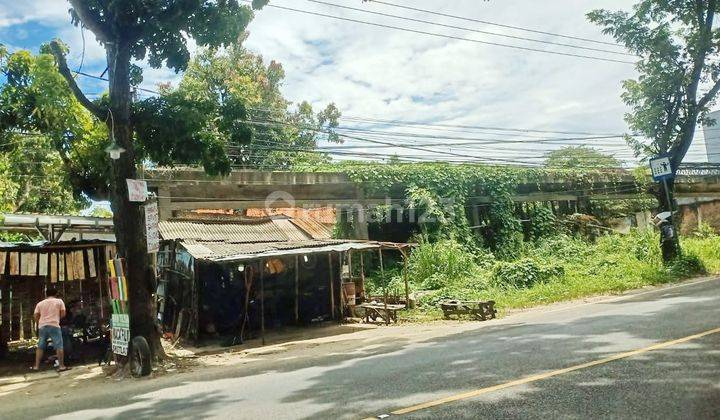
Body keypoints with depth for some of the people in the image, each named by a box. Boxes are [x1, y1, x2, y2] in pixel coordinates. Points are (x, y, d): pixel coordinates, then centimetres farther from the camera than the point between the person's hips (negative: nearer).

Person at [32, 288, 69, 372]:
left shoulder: (40, 304, 14)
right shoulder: (59, 301, 8)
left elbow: (36, 317, 8)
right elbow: (63, 314, 3)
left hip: (42, 326, 4)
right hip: (54, 325, -4)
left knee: (40, 347, 14)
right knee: (59, 346, -3)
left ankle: (36, 366, 14)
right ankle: (61, 366, -7)